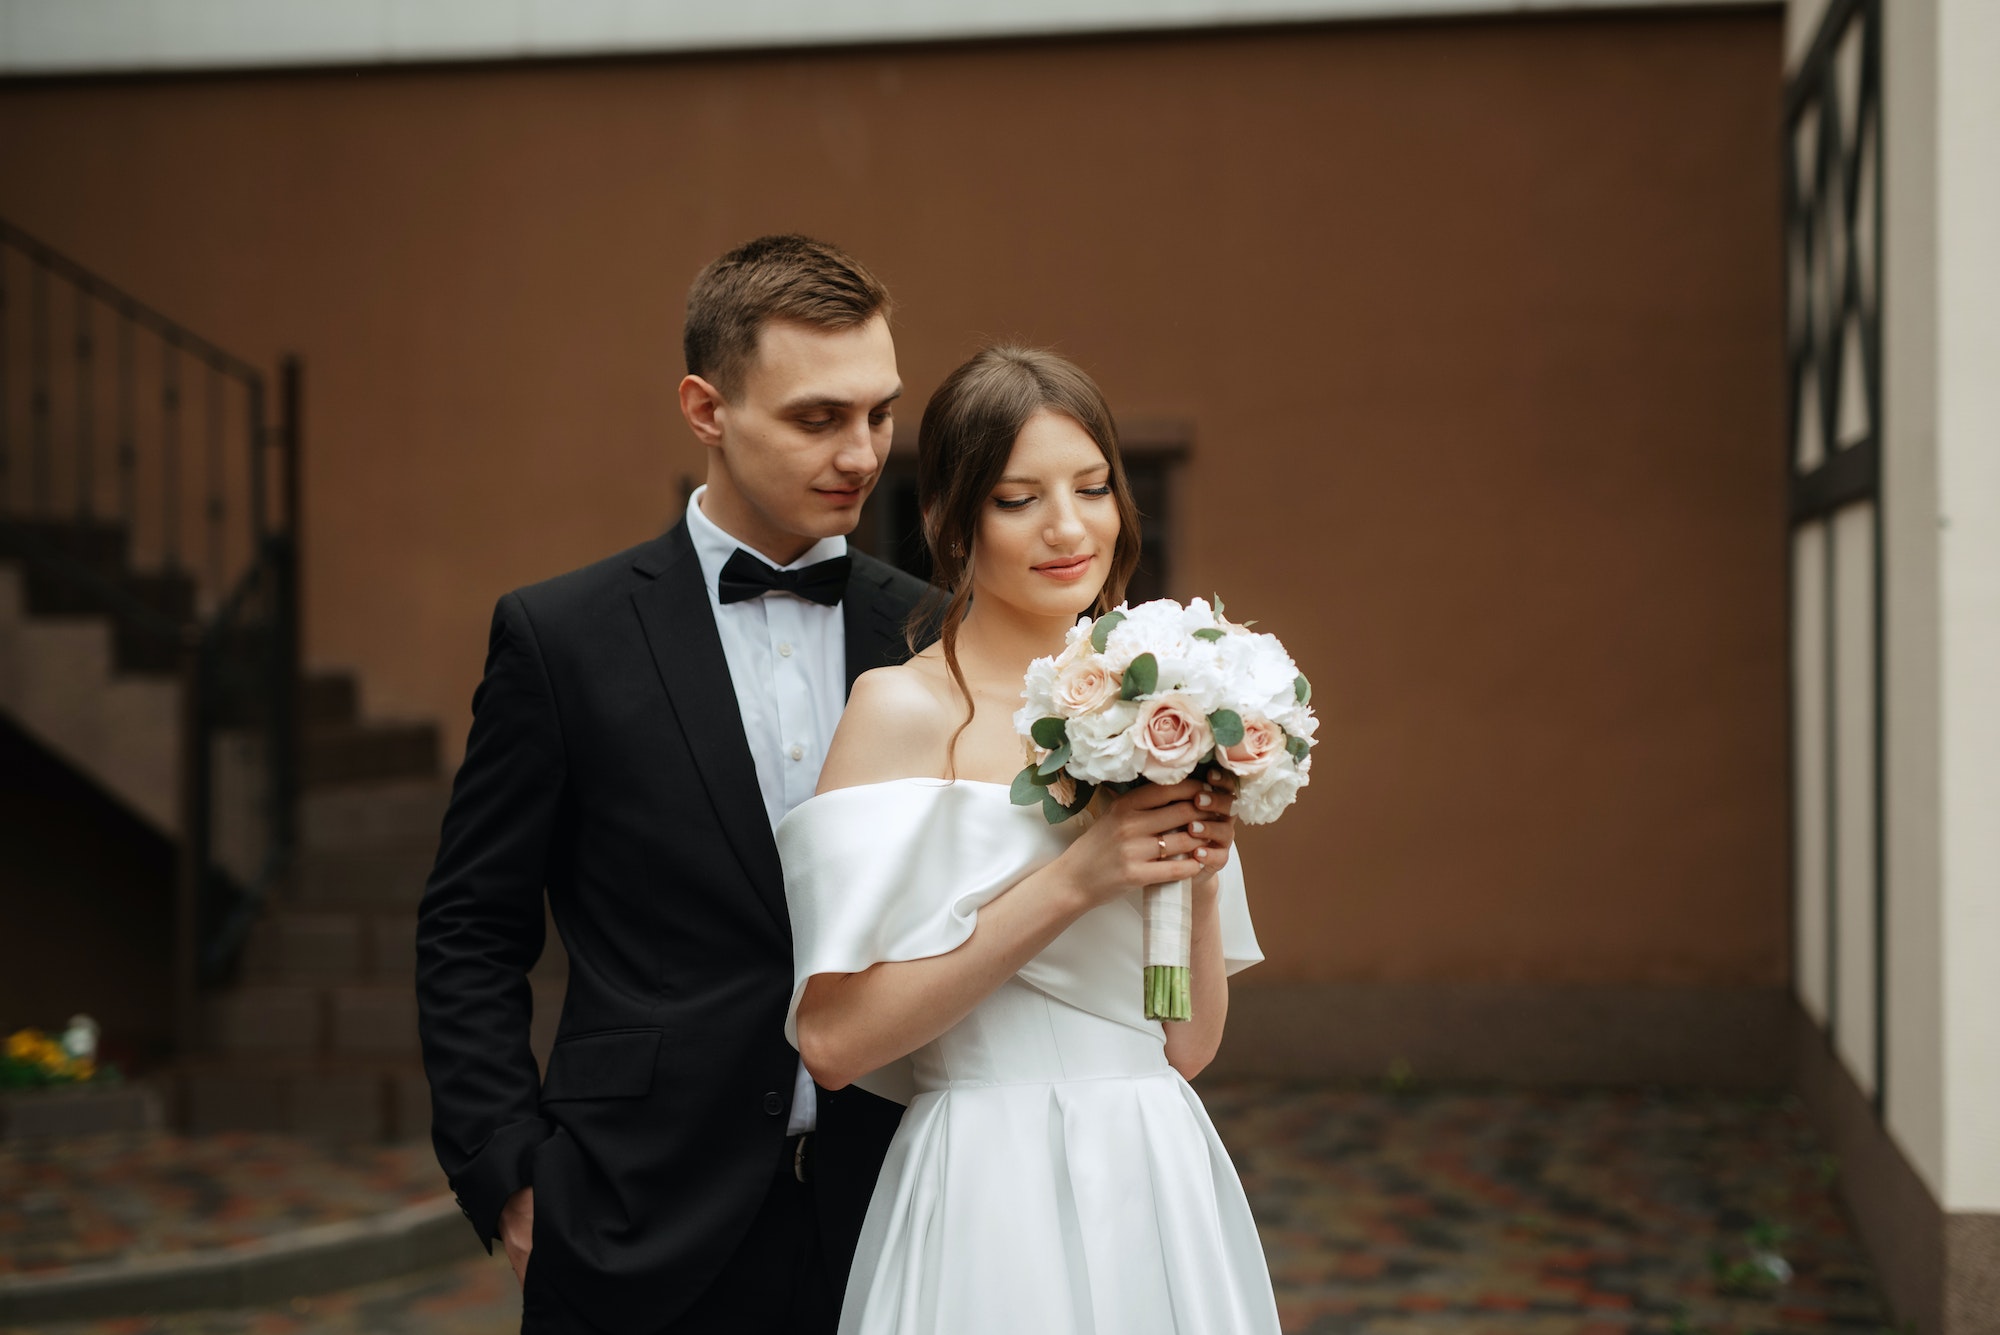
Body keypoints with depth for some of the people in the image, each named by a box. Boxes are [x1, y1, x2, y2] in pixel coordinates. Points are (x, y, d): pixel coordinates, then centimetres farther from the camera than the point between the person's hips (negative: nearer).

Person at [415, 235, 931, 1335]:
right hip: (650, 1242, -2)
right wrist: (509, 1175, -5)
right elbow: (469, 936, 1)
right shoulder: (563, 636, -3)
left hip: (889, 1231, 2)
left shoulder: (928, 637, 4)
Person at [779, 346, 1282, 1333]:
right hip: (995, 1205, -6)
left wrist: (1198, 878, -6)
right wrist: (1073, 881, -19)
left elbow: (1188, 1045, 11)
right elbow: (831, 1041, -18)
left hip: (1162, 1194, 6)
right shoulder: (906, 707, -9)